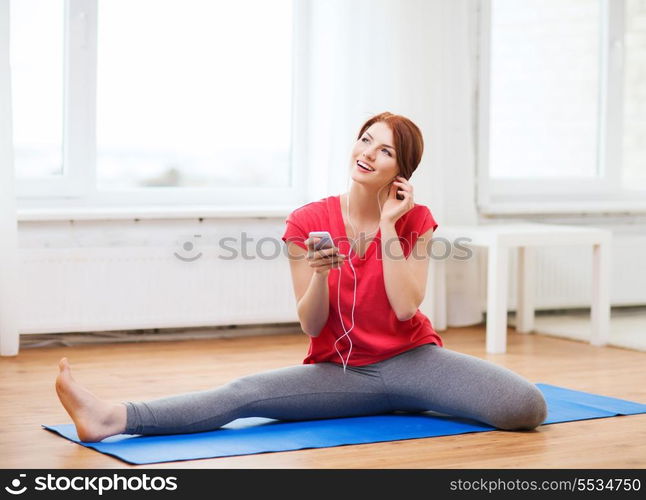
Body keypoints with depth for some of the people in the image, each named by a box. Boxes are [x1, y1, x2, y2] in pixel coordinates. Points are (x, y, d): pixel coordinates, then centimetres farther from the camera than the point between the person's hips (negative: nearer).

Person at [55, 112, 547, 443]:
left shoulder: (414, 220, -3)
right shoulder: (308, 222, -4)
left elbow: (405, 308, -18)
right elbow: (311, 327, -6)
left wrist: (389, 225, -16)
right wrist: (321, 272, -26)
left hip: (410, 360, 0)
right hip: (340, 370, 0)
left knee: (527, 408, -22)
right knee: (244, 394, -26)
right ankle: (113, 418, -37)